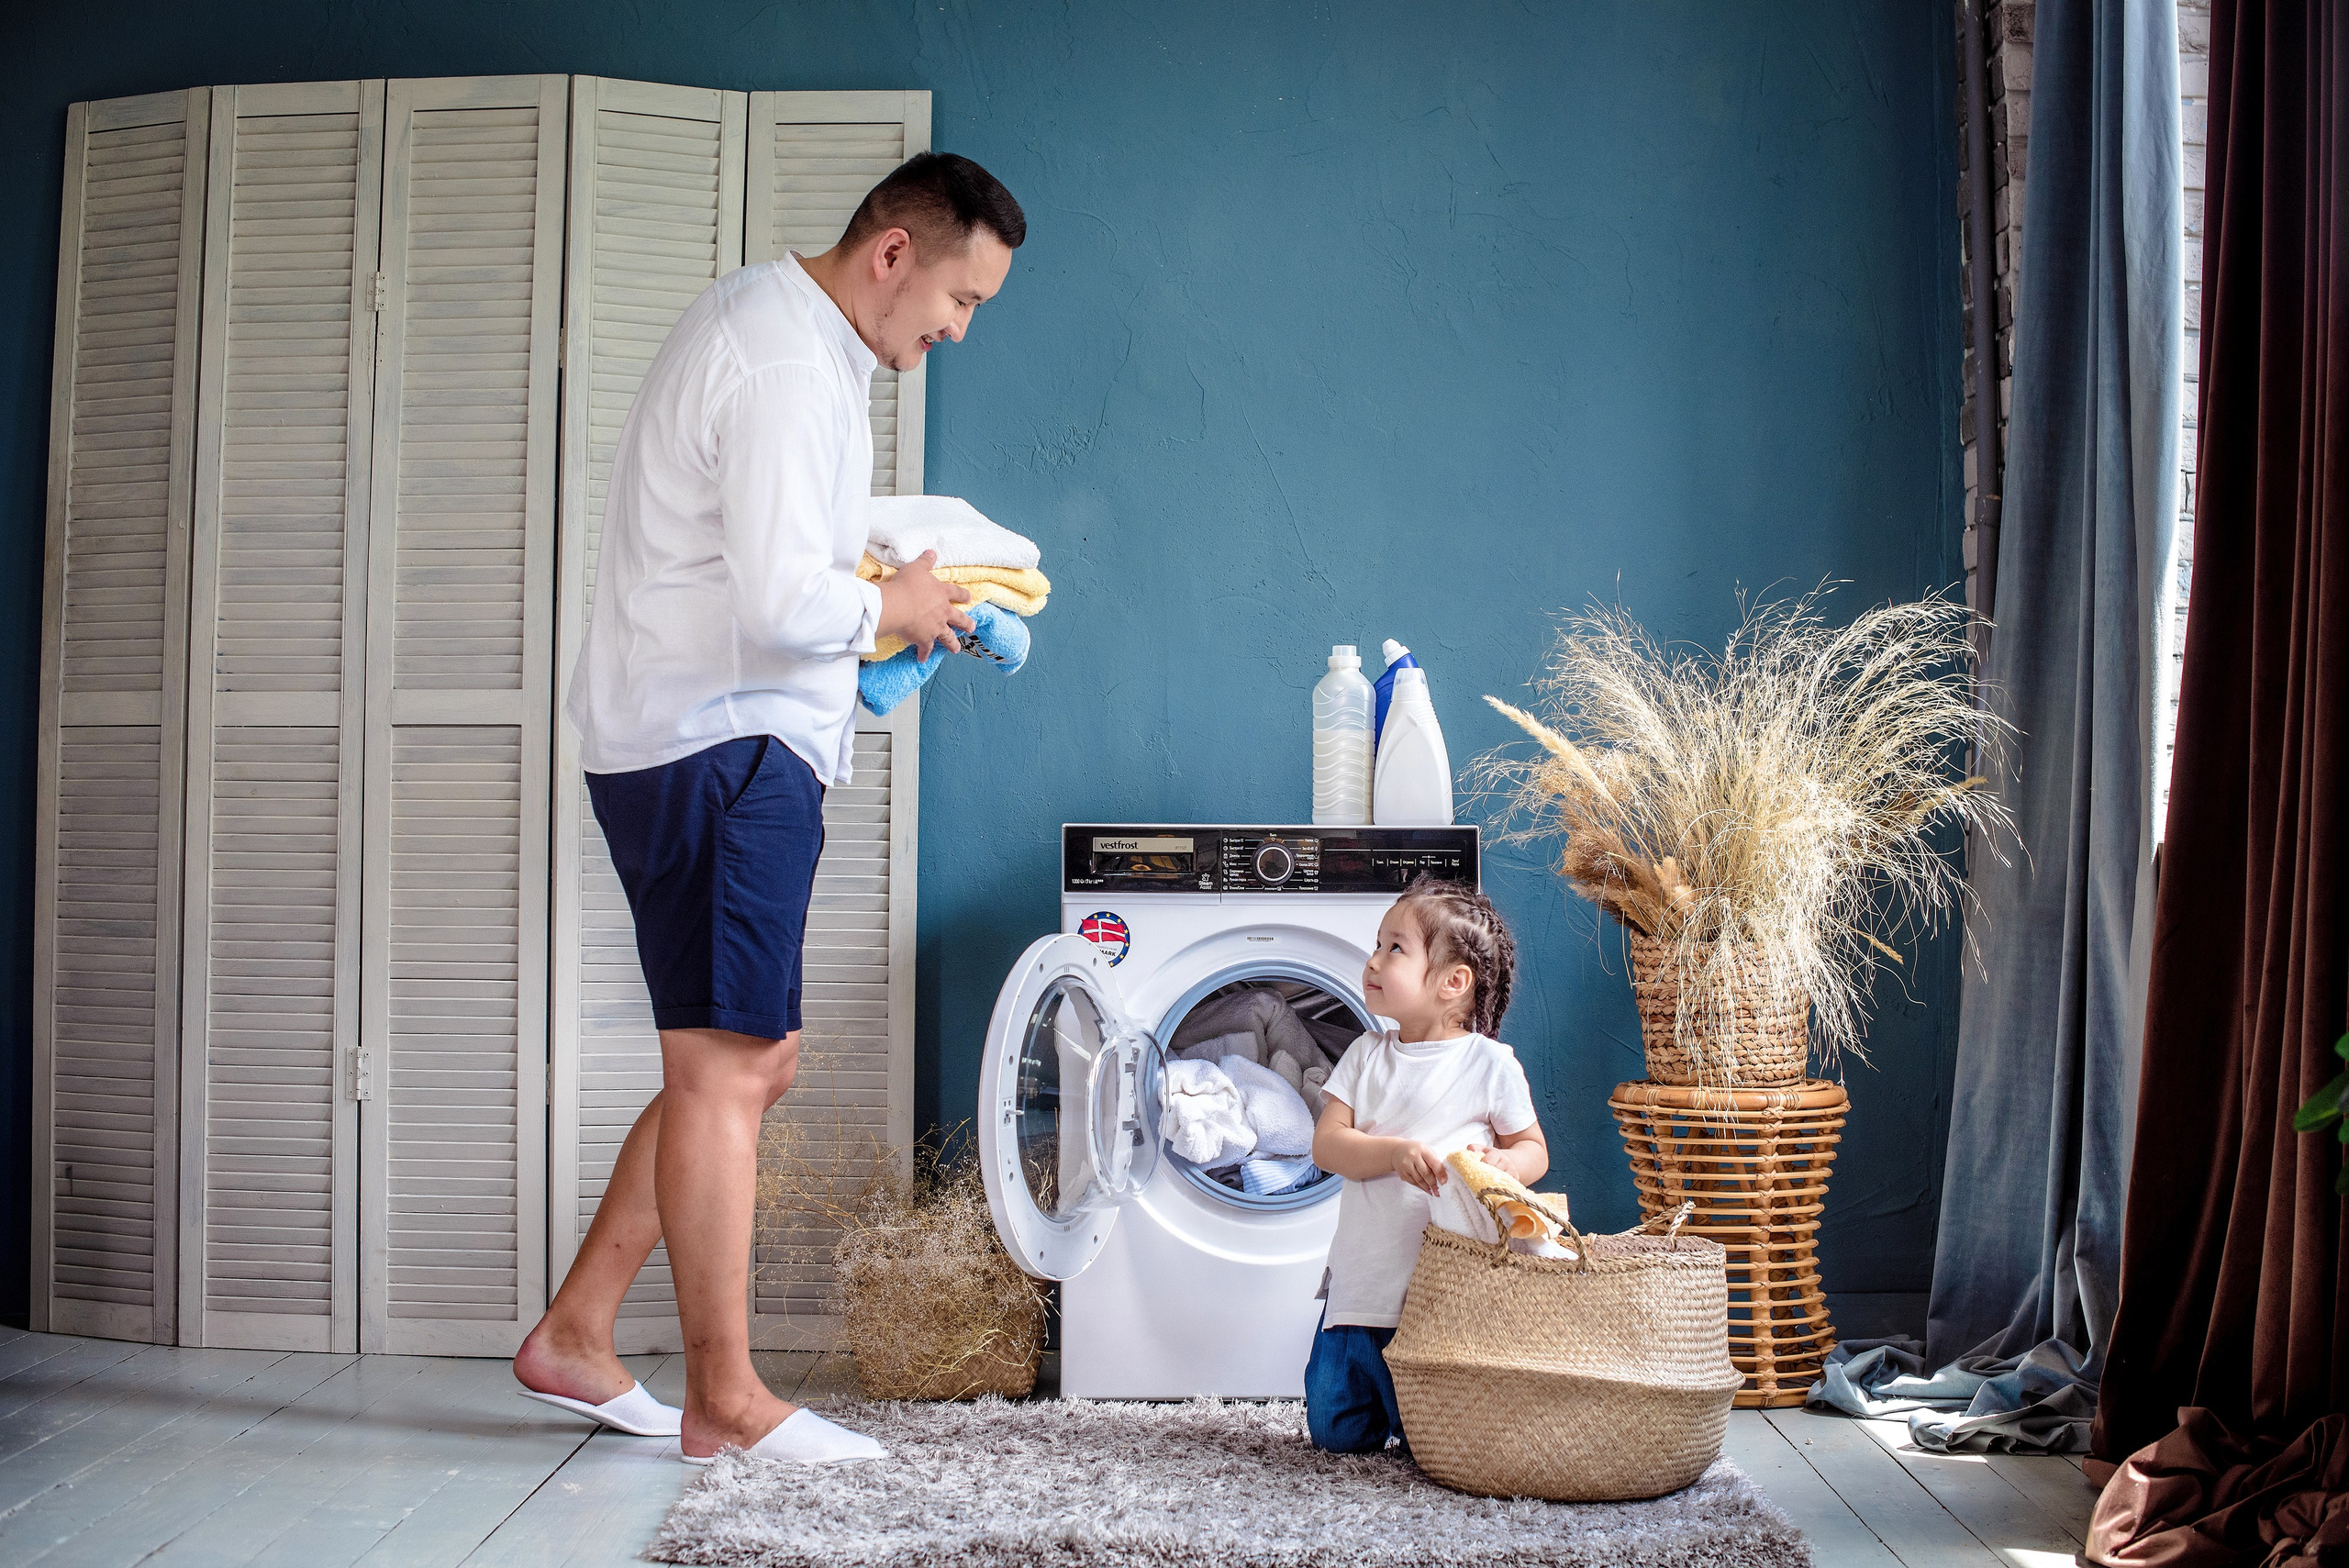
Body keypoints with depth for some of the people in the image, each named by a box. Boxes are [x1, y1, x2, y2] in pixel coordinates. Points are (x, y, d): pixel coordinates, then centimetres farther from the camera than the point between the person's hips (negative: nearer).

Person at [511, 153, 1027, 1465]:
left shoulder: (767, 318, 18)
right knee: (725, 1067, -6)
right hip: (722, 750, -11)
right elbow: (786, 602, -26)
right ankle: (726, 1399, 2)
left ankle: (575, 1336, 19)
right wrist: (897, 608, -7)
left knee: (756, 1060, 13)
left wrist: (872, 582, 15)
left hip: (713, 746, 11)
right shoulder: (790, 367, -17)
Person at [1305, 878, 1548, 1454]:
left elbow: (1533, 1149, 5)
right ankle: (1385, 1414, 37)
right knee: (1335, 1430, 6)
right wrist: (1395, 1153, -21)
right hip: (1363, 1283, 4)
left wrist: (1501, 1164, -18)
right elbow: (1326, 1145, -3)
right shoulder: (1367, 1055, 6)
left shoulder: (1491, 1065, -4)